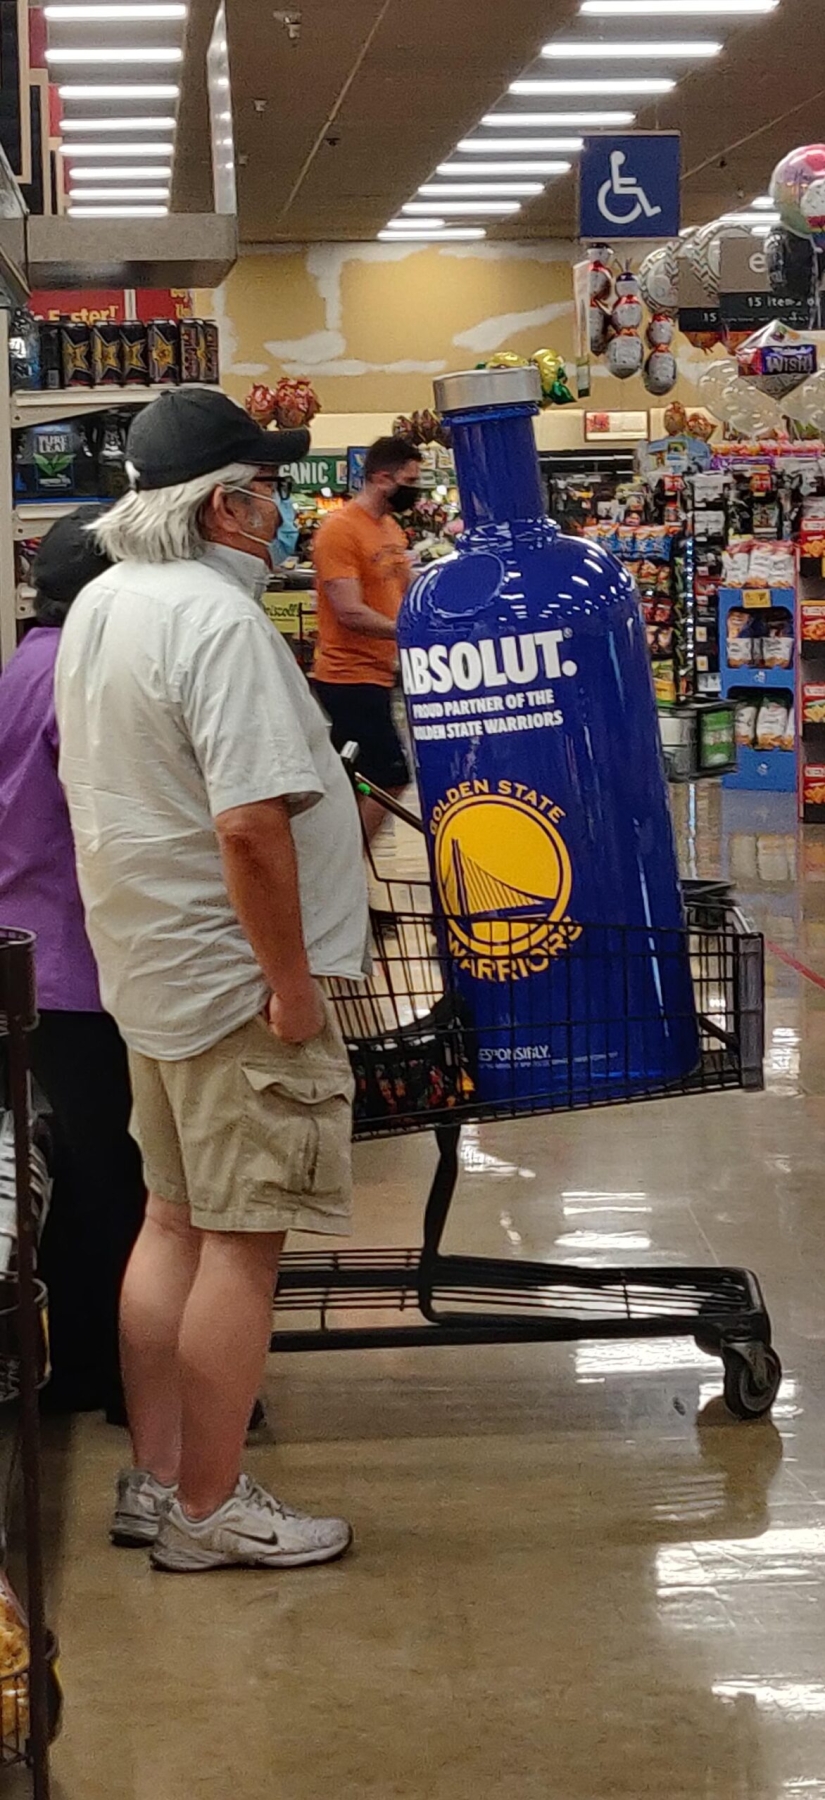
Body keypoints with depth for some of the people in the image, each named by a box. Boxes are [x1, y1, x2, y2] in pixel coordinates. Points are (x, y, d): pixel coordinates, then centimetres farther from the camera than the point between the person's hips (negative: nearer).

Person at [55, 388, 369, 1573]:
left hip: (145, 972, 9)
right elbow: (251, 824, -28)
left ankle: (153, 1480, 24)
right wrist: (292, 980, -20)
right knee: (242, 1243, 0)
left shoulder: (98, 606, 8)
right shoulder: (219, 620, -21)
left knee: (175, 1223, 17)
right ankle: (208, 1510, 9)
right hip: (236, 981, -9)